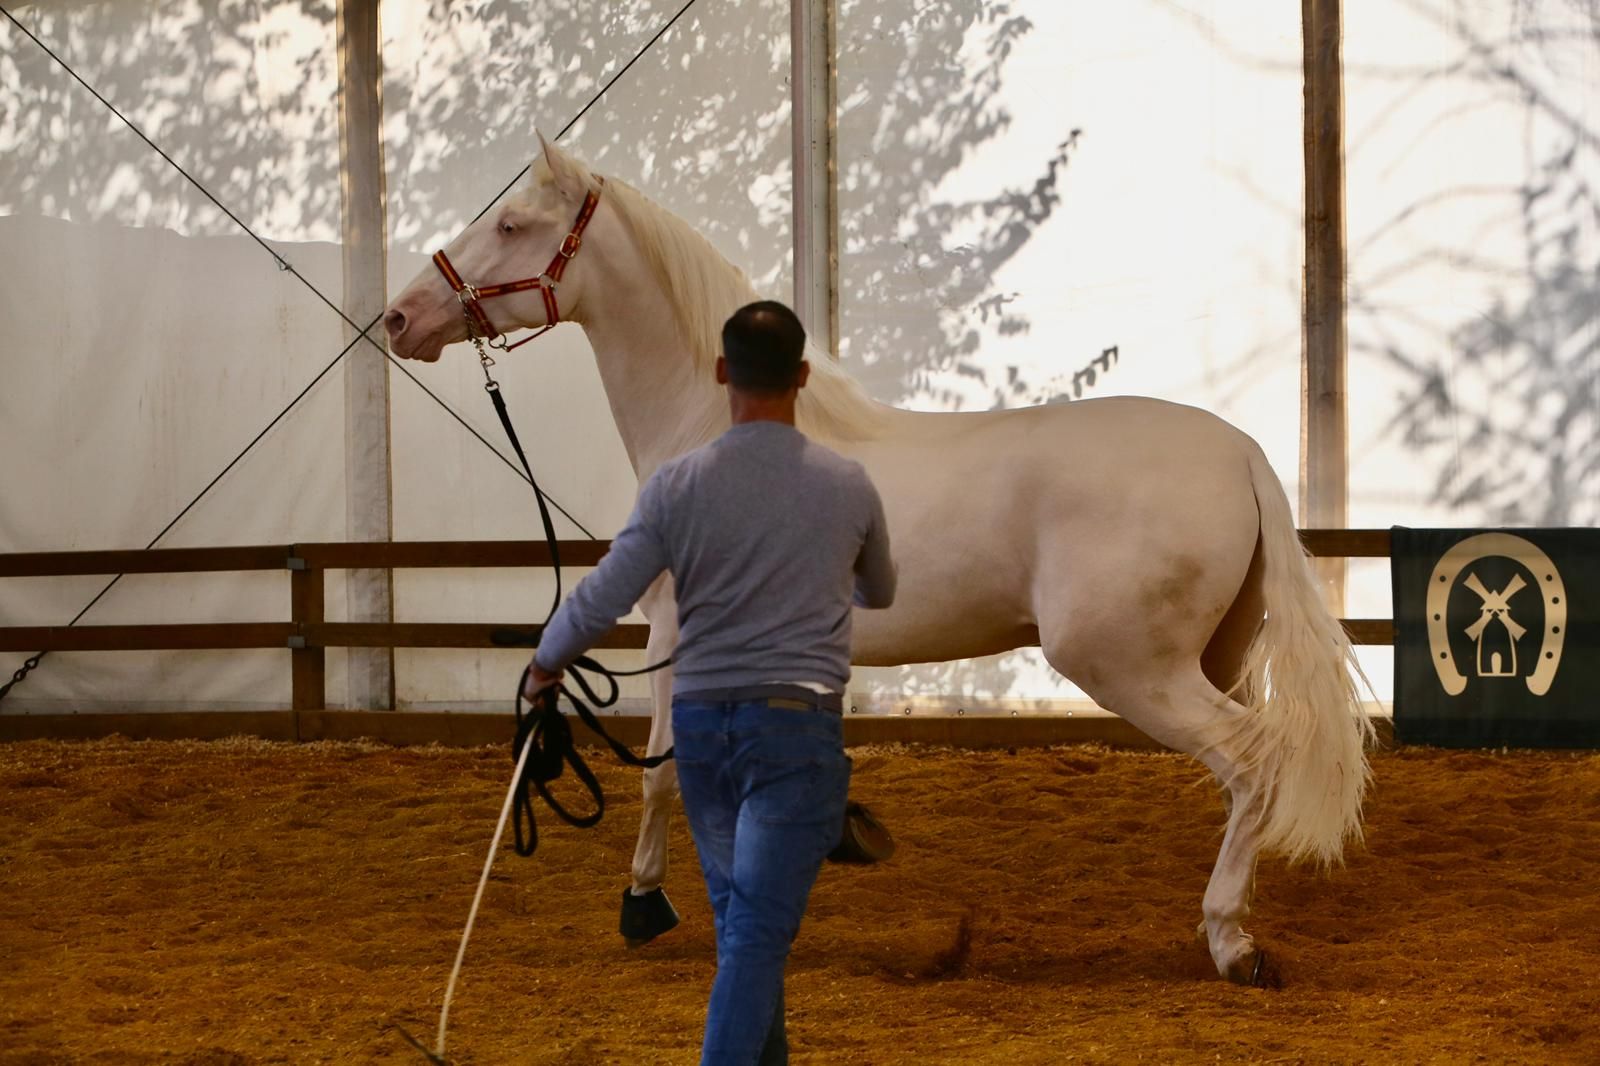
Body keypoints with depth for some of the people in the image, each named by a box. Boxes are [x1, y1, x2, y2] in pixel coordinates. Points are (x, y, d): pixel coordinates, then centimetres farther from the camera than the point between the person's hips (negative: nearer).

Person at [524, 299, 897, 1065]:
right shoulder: (848, 486, -2)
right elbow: (880, 593, 18)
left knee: (743, 921, 17)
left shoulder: (678, 485, -4)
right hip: (796, 724, -2)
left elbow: (600, 601, -7)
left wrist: (543, 667, 14)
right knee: (757, 932, -8)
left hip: (700, 721, 3)